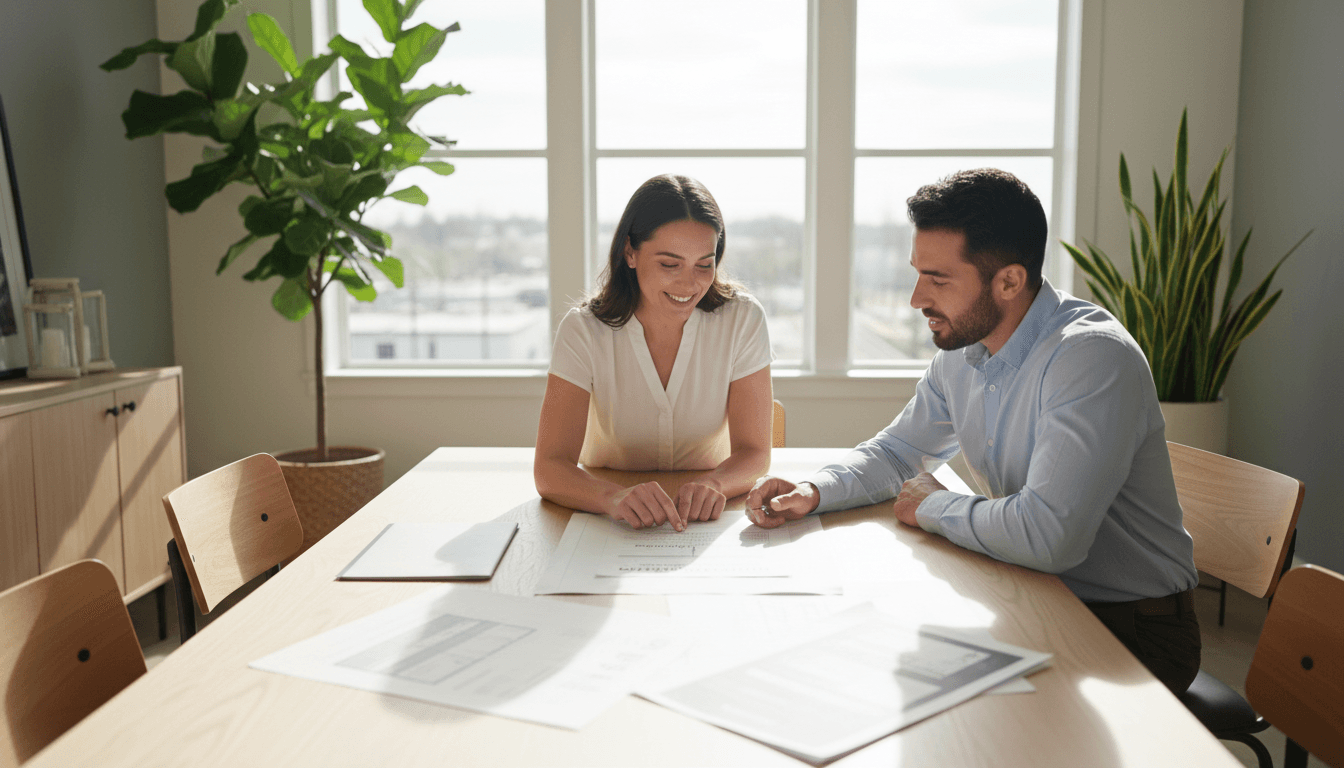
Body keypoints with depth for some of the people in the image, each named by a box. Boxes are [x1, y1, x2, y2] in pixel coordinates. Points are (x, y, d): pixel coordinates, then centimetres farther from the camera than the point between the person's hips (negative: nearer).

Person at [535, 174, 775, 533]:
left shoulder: (743, 320, -9)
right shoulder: (584, 332, -11)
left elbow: (753, 452, -8)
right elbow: (550, 468, -17)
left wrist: (712, 484, -31)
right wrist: (615, 497, -38)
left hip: (709, 517, 1)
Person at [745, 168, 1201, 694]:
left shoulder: (1093, 357, -27)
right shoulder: (961, 348, 0)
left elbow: (1047, 536, -36)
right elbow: (897, 450, 15)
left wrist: (933, 508, -17)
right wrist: (813, 492, -5)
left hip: (1130, 629, -7)